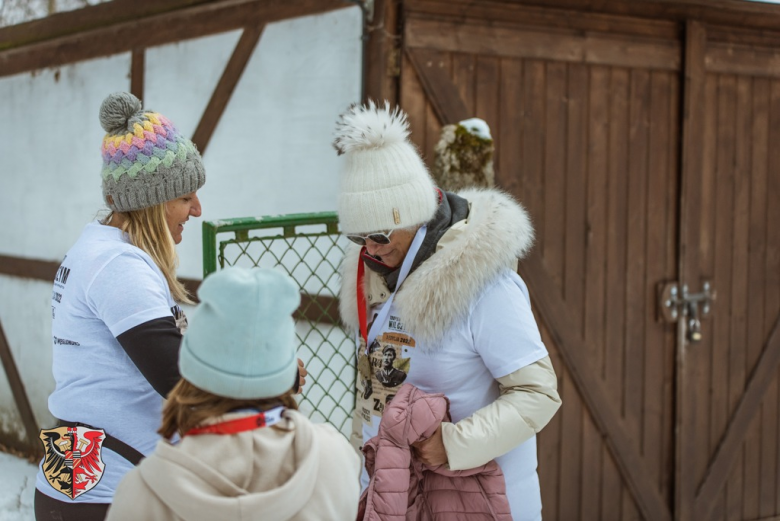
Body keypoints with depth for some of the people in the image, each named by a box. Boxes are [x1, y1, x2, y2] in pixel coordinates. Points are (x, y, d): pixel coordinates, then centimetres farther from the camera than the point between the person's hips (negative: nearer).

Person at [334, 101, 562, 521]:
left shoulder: (485, 287, -22)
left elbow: (538, 393, -22)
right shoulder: (375, 271, 1)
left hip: (480, 486, -6)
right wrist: (365, 444, 20)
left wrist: (456, 442, -30)